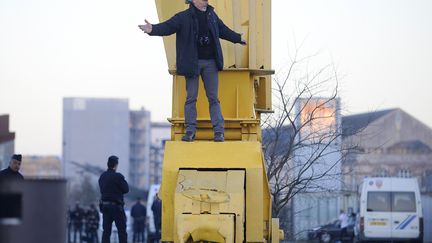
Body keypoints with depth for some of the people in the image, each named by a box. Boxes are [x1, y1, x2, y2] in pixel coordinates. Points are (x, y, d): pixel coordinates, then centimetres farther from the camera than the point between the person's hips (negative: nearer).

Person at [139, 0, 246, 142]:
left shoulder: (212, 15, 12)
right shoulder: (183, 17, -3)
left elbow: (223, 31, 29)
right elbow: (167, 27, -15)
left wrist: (239, 38, 42)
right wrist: (153, 29, -34)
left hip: (210, 62, 3)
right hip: (192, 63, -3)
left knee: (213, 98, 4)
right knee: (191, 97, 0)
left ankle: (219, 131, 4)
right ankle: (190, 131, 4)